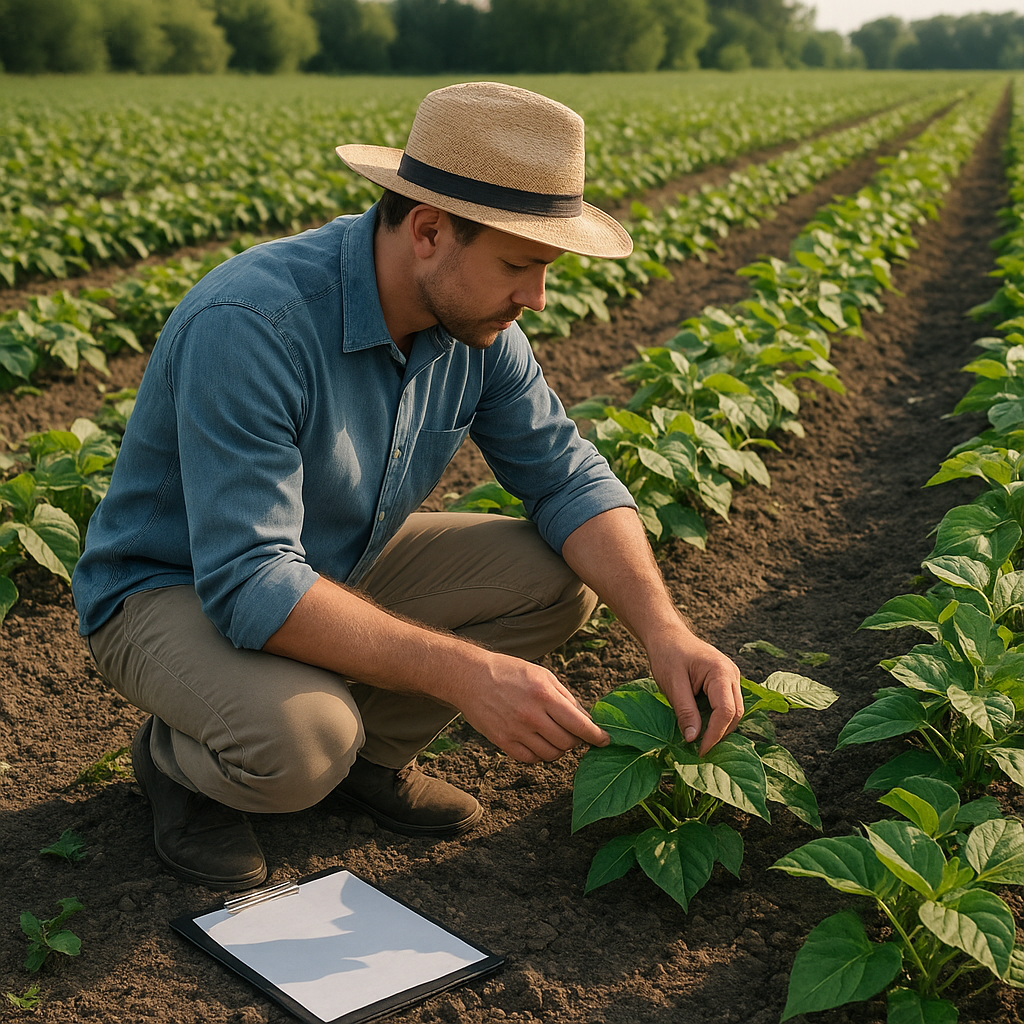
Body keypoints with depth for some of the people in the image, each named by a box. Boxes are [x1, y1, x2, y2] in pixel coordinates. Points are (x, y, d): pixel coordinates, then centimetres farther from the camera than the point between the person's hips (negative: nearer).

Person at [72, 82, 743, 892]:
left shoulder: (473, 315, -12)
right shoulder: (251, 326, -35)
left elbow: (566, 475, -7)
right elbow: (250, 586, -39)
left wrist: (664, 630, -23)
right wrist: (462, 671, -44)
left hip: (339, 565, 7)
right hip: (174, 589, -6)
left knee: (561, 576, -9)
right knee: (297, 739, -37)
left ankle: (368, 747, 8)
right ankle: (178, 757, 0)